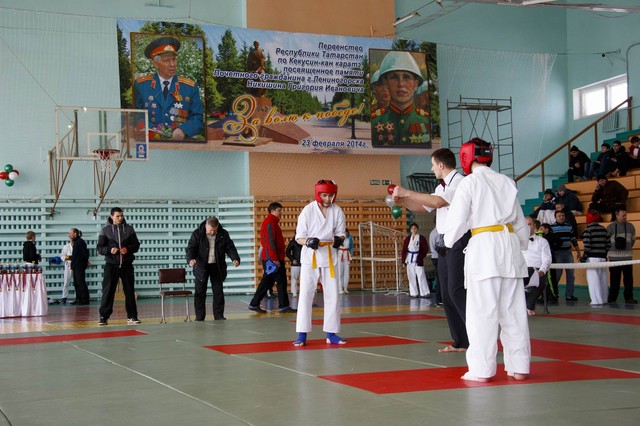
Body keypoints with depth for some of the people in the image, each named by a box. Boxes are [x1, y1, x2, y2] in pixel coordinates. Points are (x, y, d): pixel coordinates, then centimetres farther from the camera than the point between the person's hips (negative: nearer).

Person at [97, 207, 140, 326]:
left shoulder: (129, 229, 6)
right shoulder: (105, 230, 1)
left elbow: (136, 245, 7)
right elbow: (100, 248, 0)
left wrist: (128, 249, -13)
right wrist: (110, 250, -19)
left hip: (127, 264, 2)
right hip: (111, 264, -2)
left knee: (129, 291, 5)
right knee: (108, 291, -4)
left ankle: (132, 316, 12)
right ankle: (104, 317, 2)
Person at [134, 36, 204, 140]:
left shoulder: (191, 87, 11)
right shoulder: (140, 85, 10)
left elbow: (198, 119, 6)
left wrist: (183, 130, -13)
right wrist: (151, 130, -9)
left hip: (181, 143, 0)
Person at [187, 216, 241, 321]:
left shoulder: (223, 234, -4)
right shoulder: (197, 234, -9)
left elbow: (230, 248, -2)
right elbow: (191, 248, -10)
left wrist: (235, 259, -20)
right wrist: (190, 259, -30)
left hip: (217, 267, 1)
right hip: (201, 267, -1)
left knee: (218, 292, 3)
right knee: (200, 292, 3)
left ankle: (219, 316, 12)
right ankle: (199, 318, 11)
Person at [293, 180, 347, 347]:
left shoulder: (337, 211, -1)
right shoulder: (308, 210, -8)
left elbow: (341, 233, 7)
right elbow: (299, 237, -5)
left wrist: (339, 239, -16)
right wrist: (309, 242, -25)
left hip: (329, 256, 3)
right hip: (310, 256, -3)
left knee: (332, 295, 6)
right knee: (305, 294, -6)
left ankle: (331, 333, 17)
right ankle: (302, 335, 0)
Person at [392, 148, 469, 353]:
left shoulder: (459, 182, -11)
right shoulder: (443, 186, 18)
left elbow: (438, 201, -25)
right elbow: (422, 207, 23)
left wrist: (407, 192, -19)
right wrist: (402, 200, 8)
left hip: (459, 242, -9)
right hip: (445, 245, 9)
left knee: (457, 291, -16)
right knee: (447, 295, 9)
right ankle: (461, 342, 15)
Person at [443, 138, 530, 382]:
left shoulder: (469, 182, -3)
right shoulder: (506, 182, 14)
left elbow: (457, 219, -4)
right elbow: (520, 222, 18)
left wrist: (449, 240, 14)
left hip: (483, 246, -5)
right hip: (511, 244, 6)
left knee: (482, 310, -2)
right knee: (513, 309, 9)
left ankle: (482, 369, 1)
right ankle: (519, 366, 14)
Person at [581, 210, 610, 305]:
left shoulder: (588, 230, -10)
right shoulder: (603, 229, 10)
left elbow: (587, 246, -16)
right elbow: (608, 244, 12)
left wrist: (584, 257, -8)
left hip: (592, 258, -7)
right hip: (602, 257, 7)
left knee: (593, 279, -5)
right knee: (603, 278, 13)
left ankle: (596, 300, -10)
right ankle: (603, 299, 21)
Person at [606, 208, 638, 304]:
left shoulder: (630, 226, 7)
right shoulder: (611, 227, -3)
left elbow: (633, 239, 18)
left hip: (627, 257, 3)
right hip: (614, 257, -3)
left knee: (629, 278, 1)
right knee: (614, 279, 0)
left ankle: (629, 297, 9)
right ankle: (612, 298, 7)